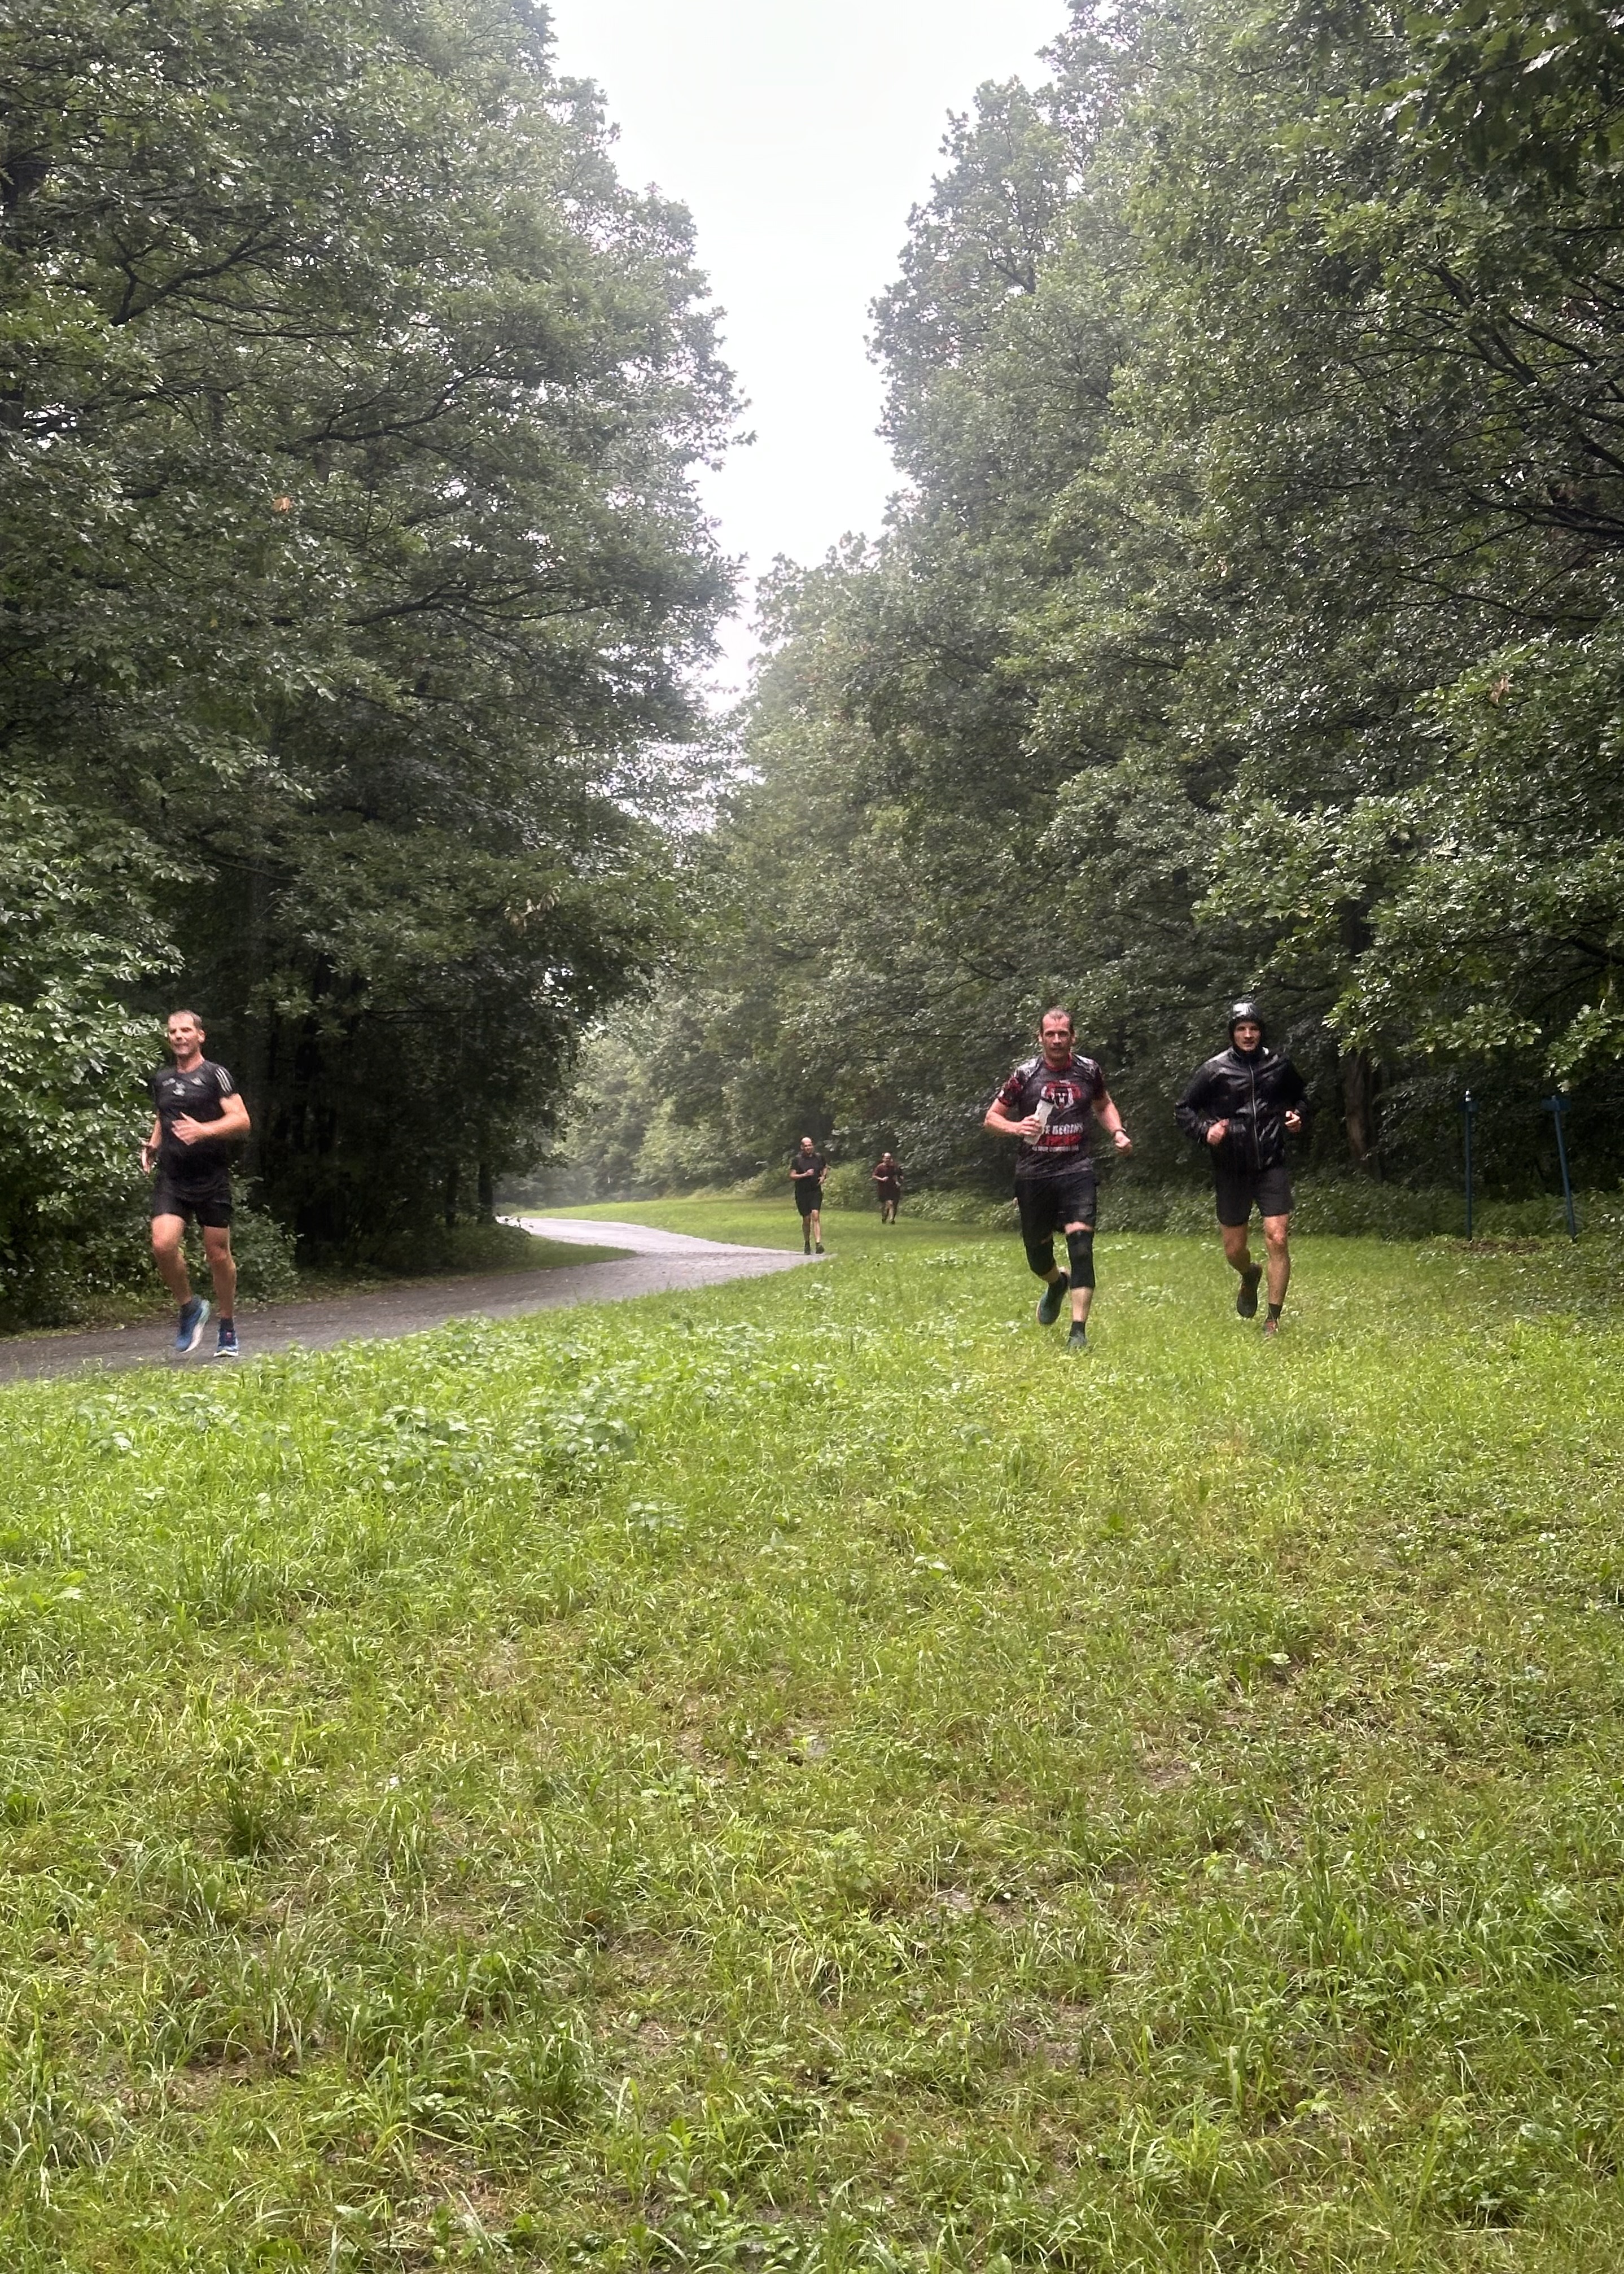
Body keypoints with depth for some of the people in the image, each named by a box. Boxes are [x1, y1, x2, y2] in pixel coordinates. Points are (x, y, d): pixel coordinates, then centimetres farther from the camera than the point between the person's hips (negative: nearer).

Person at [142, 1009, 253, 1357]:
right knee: (163, 1244, -16)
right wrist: (152, 1146, 11)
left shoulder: (215, 1075, -1)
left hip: (212, 1179, -4)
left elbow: (242, 1121, -10)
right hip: (171, 1178, 4)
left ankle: (228, 1330, 18)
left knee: (218, 1253, 1)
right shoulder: (161, 1080, 15)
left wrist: (204, 1130, -25)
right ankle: (190, 1308, 8)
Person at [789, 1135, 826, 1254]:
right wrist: (805, 1175, -19)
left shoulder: (819, 1157, 5)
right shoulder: (797, 1160, -3)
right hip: (802, 1193, -1)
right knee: (806, 1219, 4)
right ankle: (807, 1244, 23)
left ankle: (818, 1243, -23)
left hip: (816, 1191, 1)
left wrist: (823, 1176, 4)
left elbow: (826, 1168, 24)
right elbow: (792, 1177, -6)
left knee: (815, 1215, -16)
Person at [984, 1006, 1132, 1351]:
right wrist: (1016, 1127, -17)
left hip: (1077, 1170, -1)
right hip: (1034, 1172, 1)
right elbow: (991, 1118, 4)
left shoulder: (1088, 1071, 4)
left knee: (1080, 1242, -16)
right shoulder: (1025, 1074, -1)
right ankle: (1057, 1283, 48)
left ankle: (1079, 1330, -14)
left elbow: (1104, 1105, 24)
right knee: (1037, 1250, 11)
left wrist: (1117, 1132, 6)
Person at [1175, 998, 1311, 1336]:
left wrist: (1298, 1116, 2)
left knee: (1277, 1239, -13)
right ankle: (1250, 1276, 47)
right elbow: (1183, 1110, 4)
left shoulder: (1280, 1066, 4)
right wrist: (1205, 1130, -14)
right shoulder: (1214, 1071, -3)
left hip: (1272, 1168, 0)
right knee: (1234, 1250, 9)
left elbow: (1301, 1096, 24)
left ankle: (1273, 1319, -2)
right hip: (1231, 1172, 0)